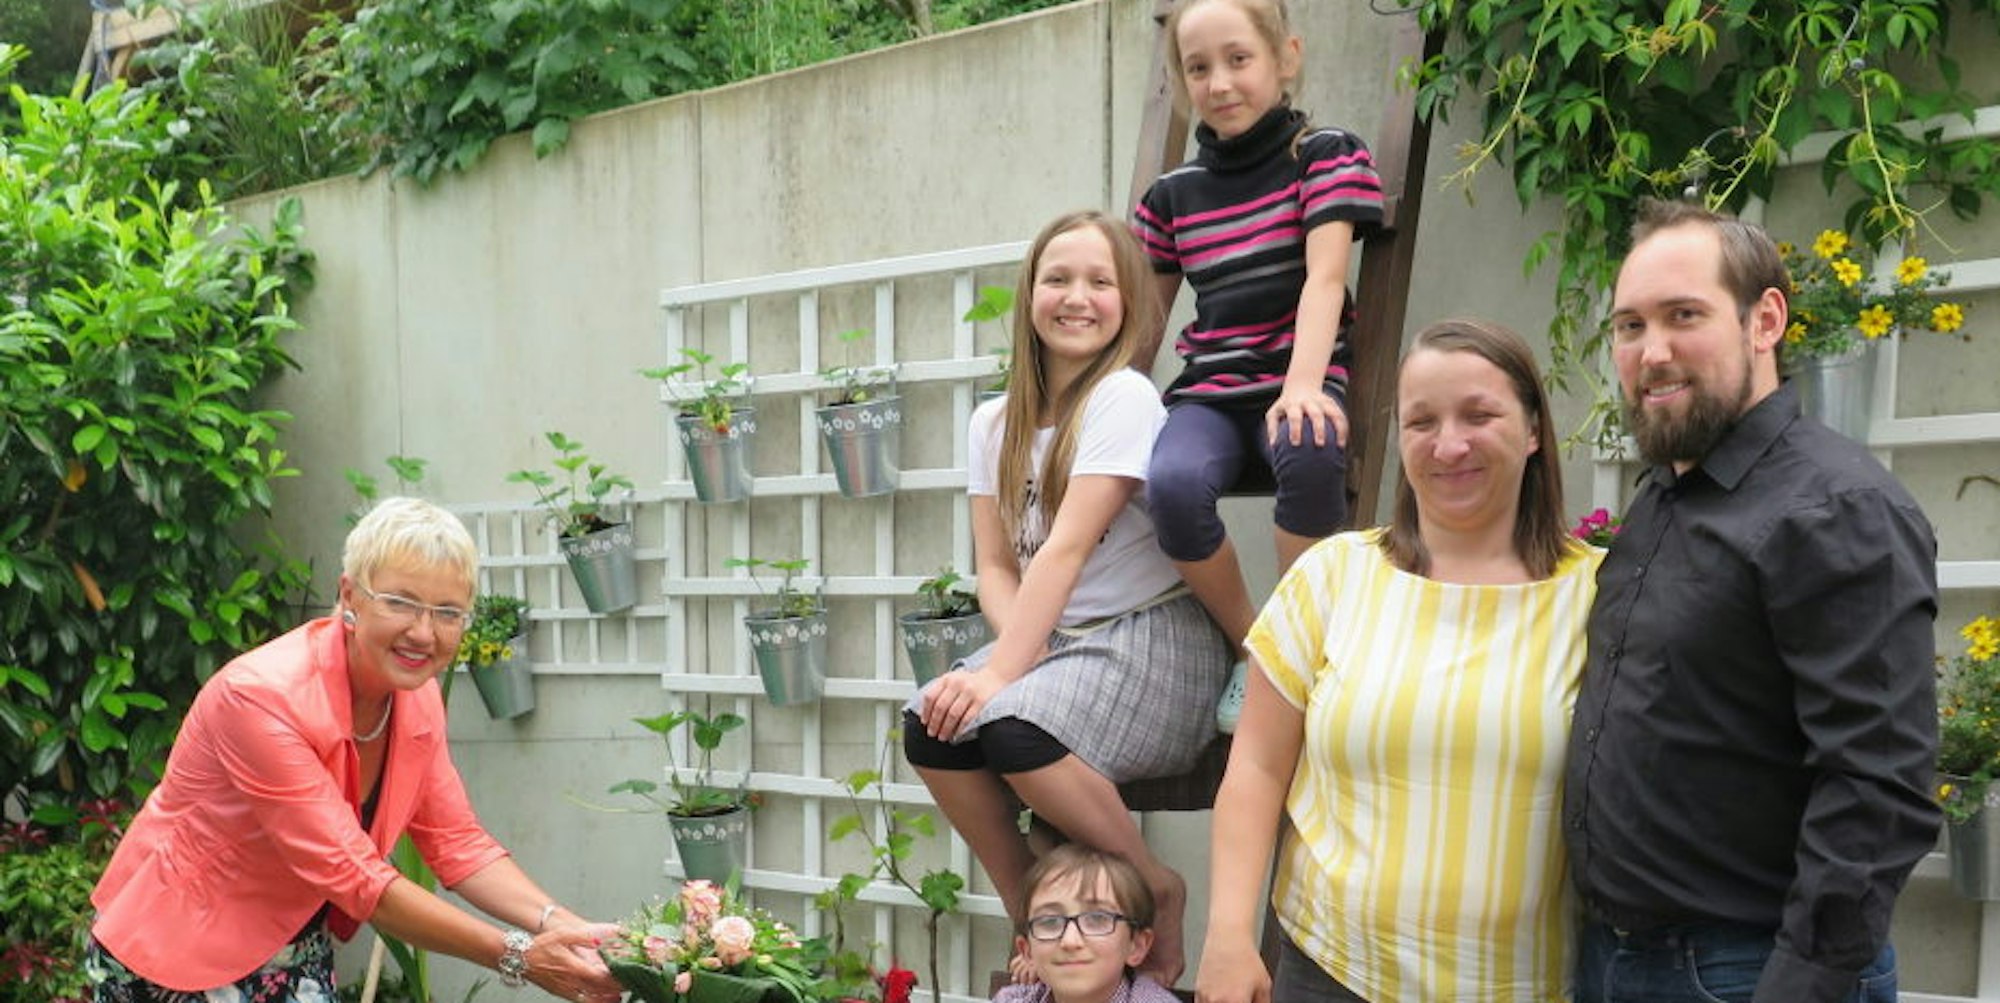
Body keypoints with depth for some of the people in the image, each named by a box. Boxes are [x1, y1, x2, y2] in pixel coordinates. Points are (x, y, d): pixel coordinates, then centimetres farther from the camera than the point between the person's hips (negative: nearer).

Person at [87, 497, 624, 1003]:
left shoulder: (417, 698, -7)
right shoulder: (262, 698, -27)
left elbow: (458, 843, -5)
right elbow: (354, 875, -28)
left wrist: (556, 924, -22)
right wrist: (517, 957, -31)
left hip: (297, 949, 6)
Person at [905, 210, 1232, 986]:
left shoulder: (1124, 398, -12)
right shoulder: (995, 422, 8)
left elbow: (1067, 549, -21)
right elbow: (996, 566, 4)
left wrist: (1002, 673, -27)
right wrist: (1014, 655, -16)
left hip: (1151, 640, -6)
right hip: (1052, 639, 6)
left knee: (1010, 728, -32)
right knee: (930, 727, -20)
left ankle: (1156, 889, -6)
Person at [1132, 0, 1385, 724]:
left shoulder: (1325, 156, 4)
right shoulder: (1172, 195, 13)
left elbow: (1324, 278, -11)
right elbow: (1145, 322, 19)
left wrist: (1301, 384, -27)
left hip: (1297, 381, -2)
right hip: (1208, 391, 3)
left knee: (1309, 452, -38)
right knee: (1172, 482, -31)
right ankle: (1250, 648, -8)